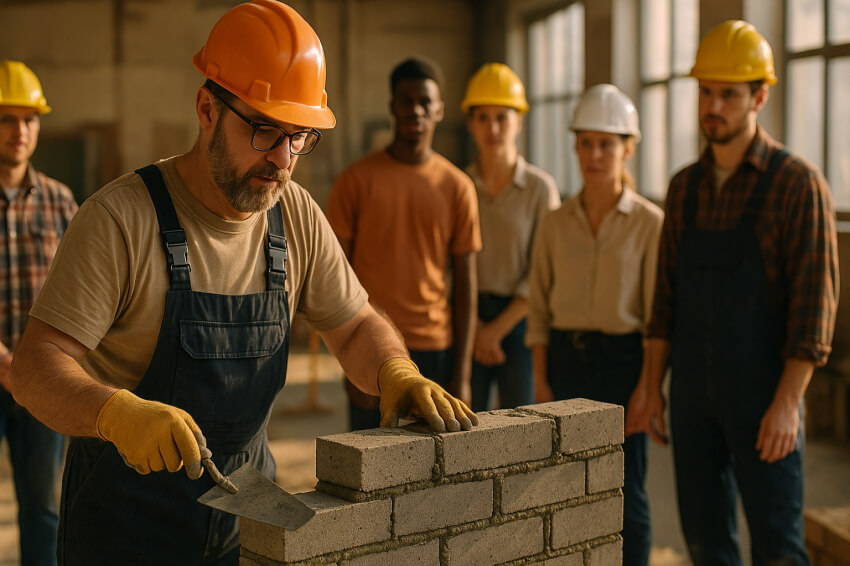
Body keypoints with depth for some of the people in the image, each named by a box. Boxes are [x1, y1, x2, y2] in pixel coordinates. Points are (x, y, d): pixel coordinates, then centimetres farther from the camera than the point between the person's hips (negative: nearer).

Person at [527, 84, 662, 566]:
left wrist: (649, 384, -8)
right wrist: (542, 378, 2)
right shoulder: (556, 224, 5)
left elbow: (657, 310, -4)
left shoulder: (650, 223, -5)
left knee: (625, 492, 2)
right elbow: (541, 306, 8)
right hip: (566, 359, 3)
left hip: (623, 359, -3)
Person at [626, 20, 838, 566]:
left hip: (764, 393, -5)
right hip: (694, 392, 5)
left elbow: (816, 300, -14)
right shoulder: (686, 187, 8)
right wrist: (652, 386, 8)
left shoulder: (798, 183, -10)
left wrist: (788, 402, -20)